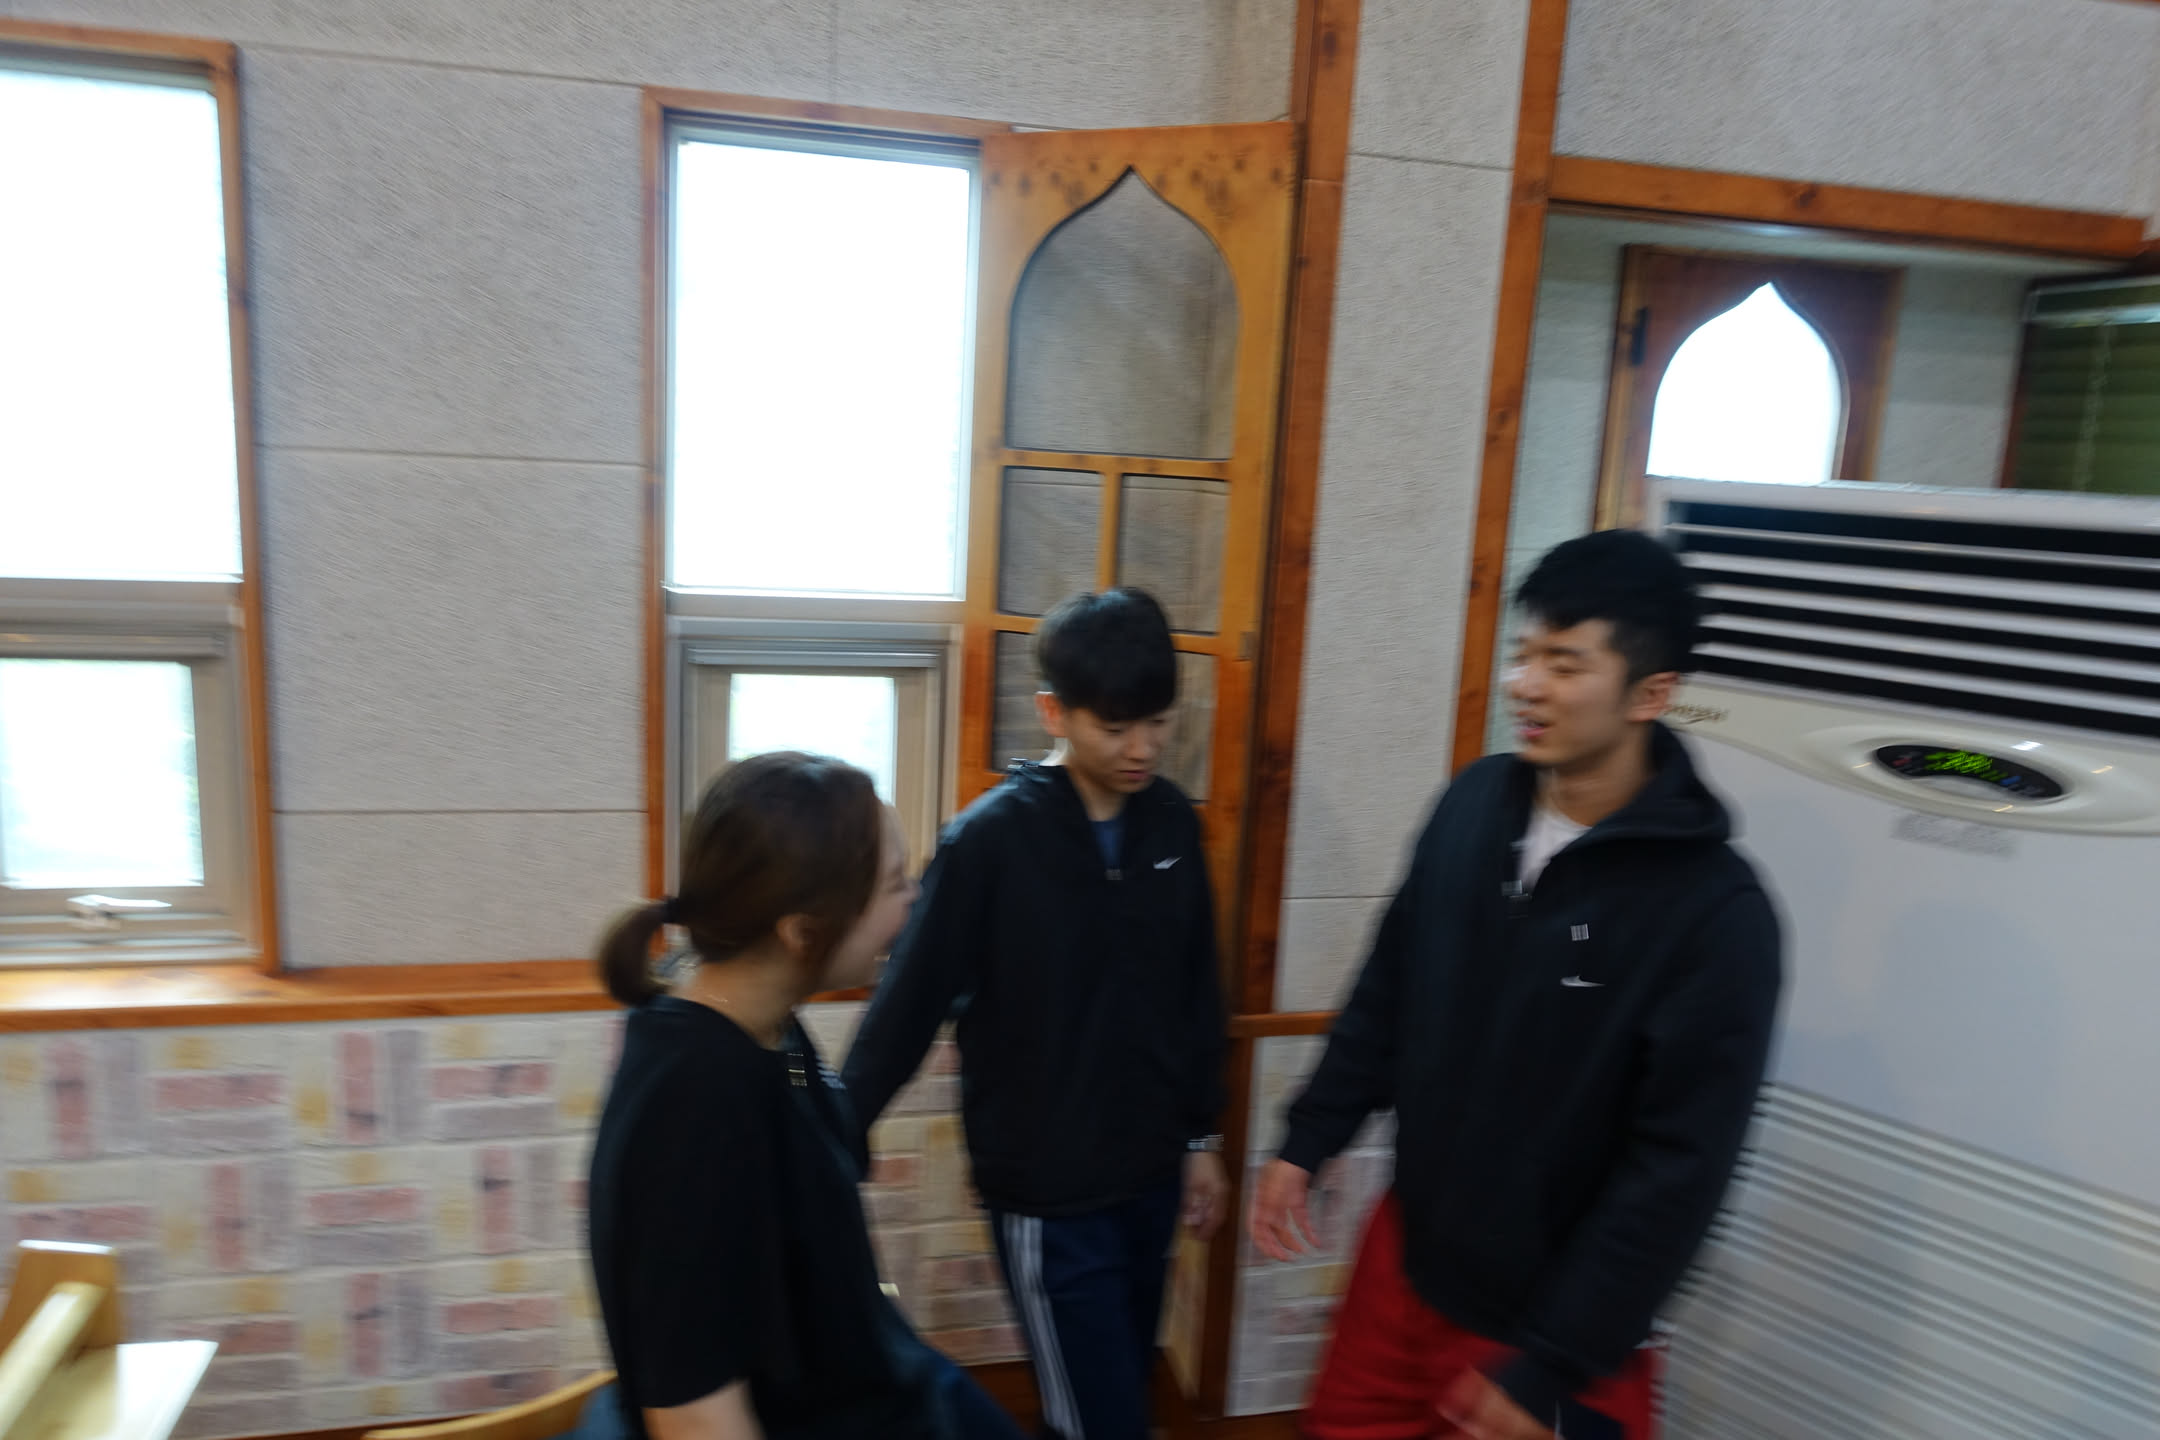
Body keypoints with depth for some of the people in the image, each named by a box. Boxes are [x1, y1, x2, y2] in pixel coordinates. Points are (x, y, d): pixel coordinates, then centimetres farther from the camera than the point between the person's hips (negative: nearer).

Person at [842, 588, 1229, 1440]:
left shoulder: (1173, 824, -2)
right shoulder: (990, 840, -18)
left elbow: (1198, 995, 8)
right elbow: (908, 1004, -14)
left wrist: (1201, 1138, 13)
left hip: (1149, 1180, 5)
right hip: (1047, 1196, -5)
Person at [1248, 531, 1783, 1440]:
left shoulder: (1716, 912, -21)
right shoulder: (1476, 802, -6)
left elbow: (1678, 1174, -19)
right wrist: (1306, 1143, 5)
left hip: (1547, 1322, -5)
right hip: (1405, 1255, 5)